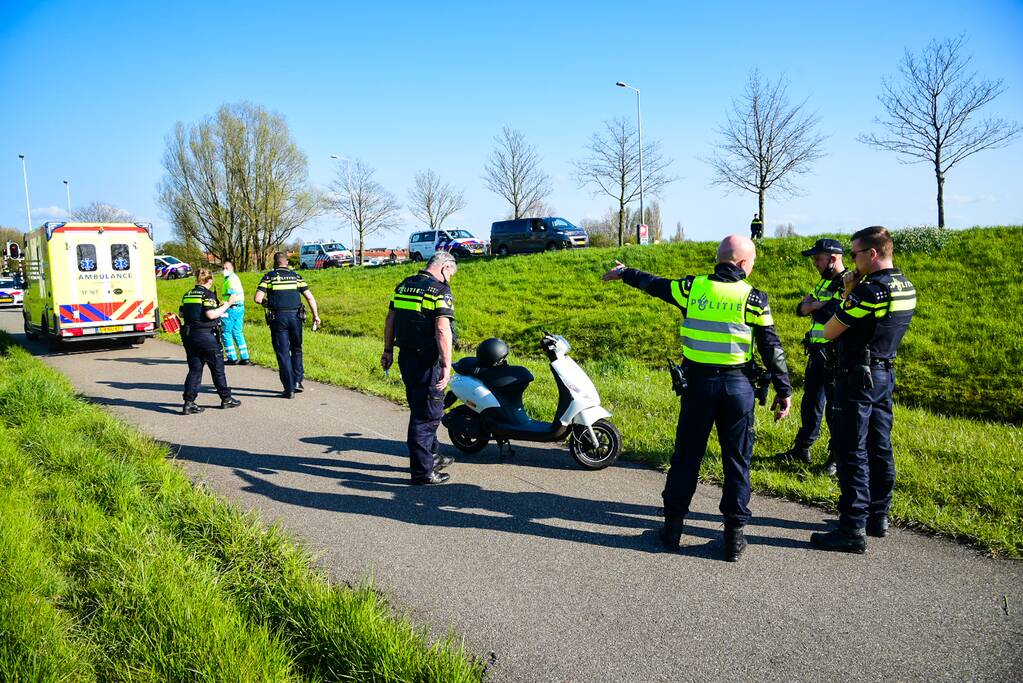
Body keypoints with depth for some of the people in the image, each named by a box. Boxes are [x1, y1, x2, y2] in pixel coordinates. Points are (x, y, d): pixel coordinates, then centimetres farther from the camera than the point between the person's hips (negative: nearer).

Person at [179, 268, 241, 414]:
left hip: (188, 335, 7)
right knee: (217, 368, 7)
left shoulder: (187, 295, 12)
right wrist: (226, 305, -10)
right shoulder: (208, 294, -9)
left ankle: (188, 403, 2)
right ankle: (226, 399, 17)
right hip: (205, 335, -7)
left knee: (194, 369, 9)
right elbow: (211, 314, -20)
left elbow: (181, 313, 17)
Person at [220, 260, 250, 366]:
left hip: (232, 308, -9)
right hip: (240, 307, 9)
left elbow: (233, 296, -21)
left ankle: (232, 358, 1)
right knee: (238, 332, 13)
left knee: (227, 333, 0)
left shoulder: (230, 279, -12)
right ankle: (244, 357, 10)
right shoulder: (236, 277, 18)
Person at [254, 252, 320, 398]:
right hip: (295, 316, 2)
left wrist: (265, 303, 13)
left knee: (283, 353, 3)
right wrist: (316, 315, 6)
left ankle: (289, 389, 2)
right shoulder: (296, 276, 7)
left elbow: (258, 298, -7)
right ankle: (297, 381, 15)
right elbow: (309, 297, 1)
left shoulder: (269, 277, 2)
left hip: (277, 318, -1)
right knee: (296, 349, 20)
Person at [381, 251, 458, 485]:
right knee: (427, 415, 0)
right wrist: (447, 365, -23)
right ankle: (422, 471, 6)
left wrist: (388, 350, 20)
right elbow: (442, 330, -23)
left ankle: (432, 455, 36)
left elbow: (390, 319, 14)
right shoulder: (440, 291, -14)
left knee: (419, 409, 21)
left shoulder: (403, 285, 11)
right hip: (427, 361, -8)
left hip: (406, 358, 8)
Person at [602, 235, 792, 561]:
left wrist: (624, 272, 34)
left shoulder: (692, 287, 0)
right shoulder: (754, 298, -4)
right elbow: (772, 348, -3)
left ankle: (673, 526, 19)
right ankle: (734, 535, 14)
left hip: (699, 384, 1)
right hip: (738, 386, -1)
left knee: (686, 457, 12)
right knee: (737, 462, 9)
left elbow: (653, 283, 16)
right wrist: (784, 391, 5)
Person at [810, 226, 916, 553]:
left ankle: (853, 529, -1)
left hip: (858, 376, -9)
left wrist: (848, 296, -2)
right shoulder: (906, 287, 8)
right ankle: (878, 516, 27)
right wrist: (852, 295, 4)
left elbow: (829, 332, -15)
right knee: (879, 447, 16)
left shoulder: (871, 289, -21)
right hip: (885, 373, 9)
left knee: (852, 452, -5)